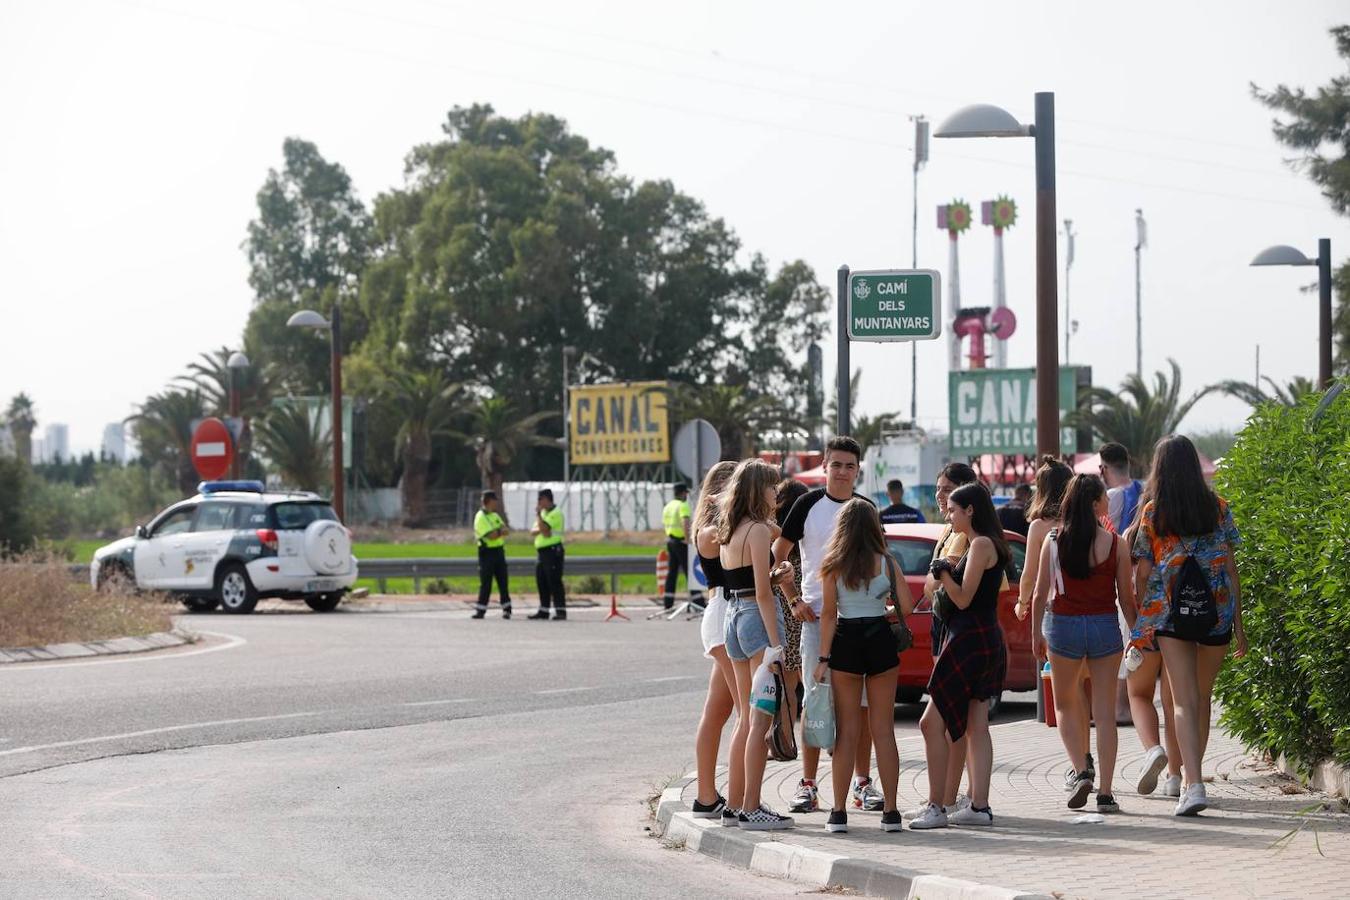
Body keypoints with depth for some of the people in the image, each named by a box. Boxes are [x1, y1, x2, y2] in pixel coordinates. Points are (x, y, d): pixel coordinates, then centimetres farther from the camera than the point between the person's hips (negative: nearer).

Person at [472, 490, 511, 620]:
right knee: (485, 583, -6)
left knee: (503, 581, 6)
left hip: (499, 551, 7)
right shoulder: (481, 517, -11)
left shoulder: (495, 516, 15)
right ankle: (480, 610, -1)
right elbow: (491, 536, -20)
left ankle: (507, 609, 10)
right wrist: (501, 531, -4)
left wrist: (497, 531, -14)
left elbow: (507, 531, 4)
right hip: (487, 552, -7)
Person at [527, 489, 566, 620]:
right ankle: (543, 611, 15)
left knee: (554, 582, -10)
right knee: (541, 582, 10)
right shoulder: (543, 513, 19)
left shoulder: (556, 513, -10)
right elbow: (533, 530, 10)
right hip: (541, 551, 9)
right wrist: (541, 530, -12)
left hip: (552, 550, -9)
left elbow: (543, 528, -20)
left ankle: (561, 611, -11)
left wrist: (538, 514, -11)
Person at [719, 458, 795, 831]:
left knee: (745, 717, 16)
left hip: (732, 618, 9)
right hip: (757, 618, -9)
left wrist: (776, 574, 7)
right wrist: (775, 643, -17)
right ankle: (751, 809, -7)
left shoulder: (728, 531, 13)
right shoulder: (758, 530, -12)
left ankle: (735, 802, 19)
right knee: (761, 719, -6)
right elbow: (762, 592, -17)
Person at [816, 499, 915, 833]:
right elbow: (907, 607, -5)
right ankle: (890, 811, 4)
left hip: (846, 642, -1)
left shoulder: (834, 566, -2)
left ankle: (838, 812, 1)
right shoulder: (886, 563, 0)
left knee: (847, 730, 5)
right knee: (883, 730, 6)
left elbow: (828, 614, -6)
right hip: (881, 640, 1)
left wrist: (824, 658, -4)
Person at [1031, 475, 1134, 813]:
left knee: (1065, 704, 19)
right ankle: (1105, 793, 2)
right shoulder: (1115, 544, -6)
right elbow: (1126, 597, -2)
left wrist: (1036, 633, 10)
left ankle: (1081, 772, 0)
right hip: (1105, 627, -1)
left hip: (1063, 626, 1)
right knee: (1105, 712, 4)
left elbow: (1041, 593, -1)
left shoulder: (1053, 541, -4)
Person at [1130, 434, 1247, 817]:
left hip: (1171, 612, -2)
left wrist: (1139, 626, 10)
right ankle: (1191, 776, 29)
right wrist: (1239, 624, 7)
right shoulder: (1218, 507, 4)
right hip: (1217, 611, 2)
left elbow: (1143, 572, 0)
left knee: (1184, 700, -5)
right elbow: (1230, 567, 3)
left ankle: (1194, 785, -21)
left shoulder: (1152, 512, 0)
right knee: (1203, 696, 17)